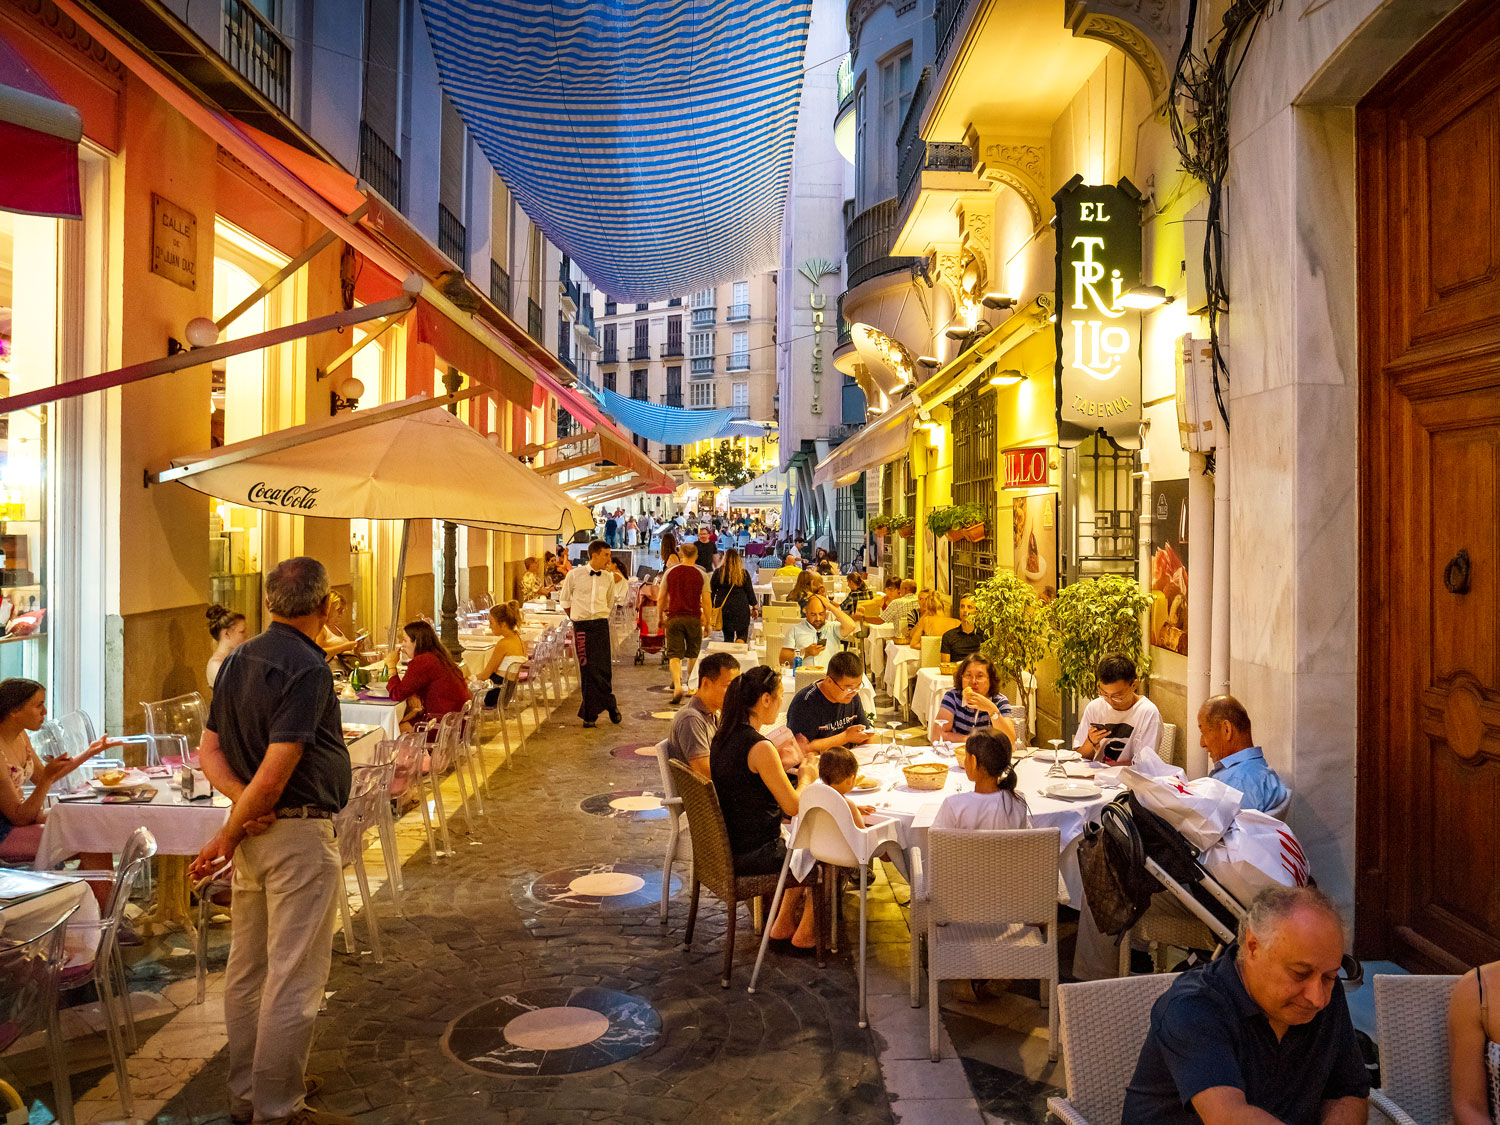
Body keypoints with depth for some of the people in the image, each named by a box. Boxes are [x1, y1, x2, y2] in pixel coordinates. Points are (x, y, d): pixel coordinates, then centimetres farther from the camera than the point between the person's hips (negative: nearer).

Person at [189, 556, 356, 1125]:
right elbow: (275, 772, -23)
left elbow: (209, 751, 9)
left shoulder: (238, 659, 9)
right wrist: (227, 837, -11)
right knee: (294, 978, 1)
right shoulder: (307, 668, -19)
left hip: (257, 832, 9)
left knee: (247, 968, 18)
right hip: (299, 834, -9)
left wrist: (243, 801, -6)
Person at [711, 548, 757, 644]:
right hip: (741, 609, -1)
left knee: (728, 636, 10)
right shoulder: (744, 573, -3)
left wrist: (711, 607, 12)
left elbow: (712, 591, 4)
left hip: (723, 607, 1)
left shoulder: (718, 572, -1)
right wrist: (754, 607, 13)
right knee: (742, 633, 7)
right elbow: (750, 591, 3)